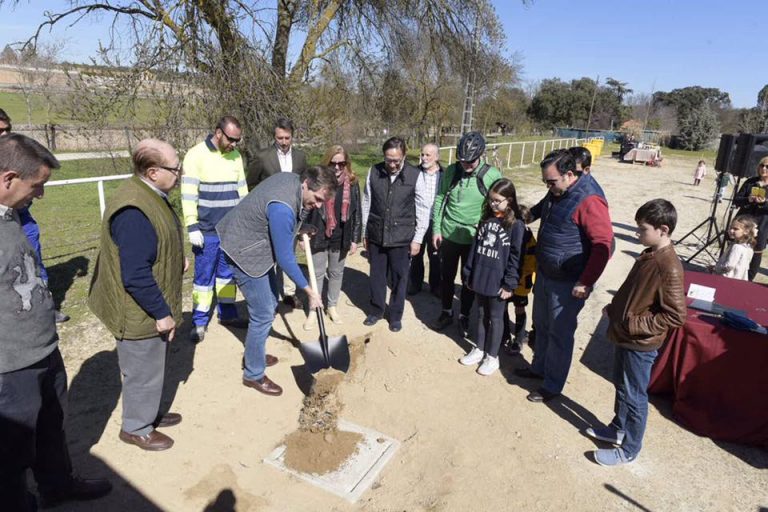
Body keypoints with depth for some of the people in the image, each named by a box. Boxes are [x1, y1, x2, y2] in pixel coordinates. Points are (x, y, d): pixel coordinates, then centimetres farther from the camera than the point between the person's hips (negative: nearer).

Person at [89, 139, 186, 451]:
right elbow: (135, 275, -29)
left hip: (152, 306, 10)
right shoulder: (133, 212, -30)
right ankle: (136, 428, 31)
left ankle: (148, 413, 45)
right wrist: (161, 312, -21)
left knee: (153, 365, 25)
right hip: (140, 312, -10)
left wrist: (176, 260, 4)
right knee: (144, 371, 10)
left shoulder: (150, 196, 3)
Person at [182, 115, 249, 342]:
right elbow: (188, 194, -12)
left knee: (228, 273, 15)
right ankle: (199, 321, 16)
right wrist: (192, 227, -15)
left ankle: (227, 314, 28)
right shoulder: (196, 155, -10)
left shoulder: (235, 156, 7)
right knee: (204, 276, 4)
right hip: (207, 231, -5)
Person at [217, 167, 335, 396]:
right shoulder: (282, 208, -34)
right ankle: (253, 374, 13)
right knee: (263, 314, -4)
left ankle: (254, 354, 37)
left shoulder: (293, 179, -7)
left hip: (260, 247, 10)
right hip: (244, 252, -10)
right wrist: (310, 292, -18)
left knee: (270, 304, 18)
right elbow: (285, 258, -26)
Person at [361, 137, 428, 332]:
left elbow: (422, 210, -4)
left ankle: (396, 315, 28)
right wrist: (365, 232, 8)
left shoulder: (415, 175, -10)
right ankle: (376, 310, 34)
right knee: (377, 276, 14)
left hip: (401, 238, -2)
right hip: (376, 235, 2)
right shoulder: (374, 172, -4)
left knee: (399, 278, 10)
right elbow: (367, 203, 5)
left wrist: (417, 238, -4)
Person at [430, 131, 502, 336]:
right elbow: (439, 200, 2)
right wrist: (436, 229, 1)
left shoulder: (492, 176, -14)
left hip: (474, 239, -2)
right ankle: (446, 312, 35)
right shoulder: (450, 171, -6)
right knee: (446, 276, 14)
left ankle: (464, 316, 32)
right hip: (449, 235, 2)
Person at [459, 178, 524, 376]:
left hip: (498, 282, -5)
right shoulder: (486, 219, 6)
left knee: (495, 318, 9)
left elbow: (516, 257, -12)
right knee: (481, 315, 18)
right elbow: (475, 247, 9)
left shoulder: (516, 224, -12)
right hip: (480, 278, 5)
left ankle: (492, 356, 22)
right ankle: (479, 349, 33)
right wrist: (468, 274, 8)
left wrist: (510, 284, -14)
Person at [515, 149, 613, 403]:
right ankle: (539, 367, 41)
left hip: (567, 283, -8)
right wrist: (531, 213, 10)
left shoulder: (589, 200, -23)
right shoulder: (556, 192, 5)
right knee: (541, 326, 21)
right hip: (545, 274, 8)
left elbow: (604, 244, -25)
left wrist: (586, 282, -22)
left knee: (559, 333, 5)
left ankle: (552, 385, 21)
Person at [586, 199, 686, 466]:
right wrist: (614, 308, 5)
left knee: (634, 396, 8)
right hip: (624, 336, 9)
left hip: (641, 344, -9)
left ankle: (629, 449, 25)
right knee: (621, 386, 24)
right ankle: (618, 429, 44)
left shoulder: (669, 266, -25)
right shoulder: (649, 255, 3)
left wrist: (636, 325, -21)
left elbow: (676, 315, -25)